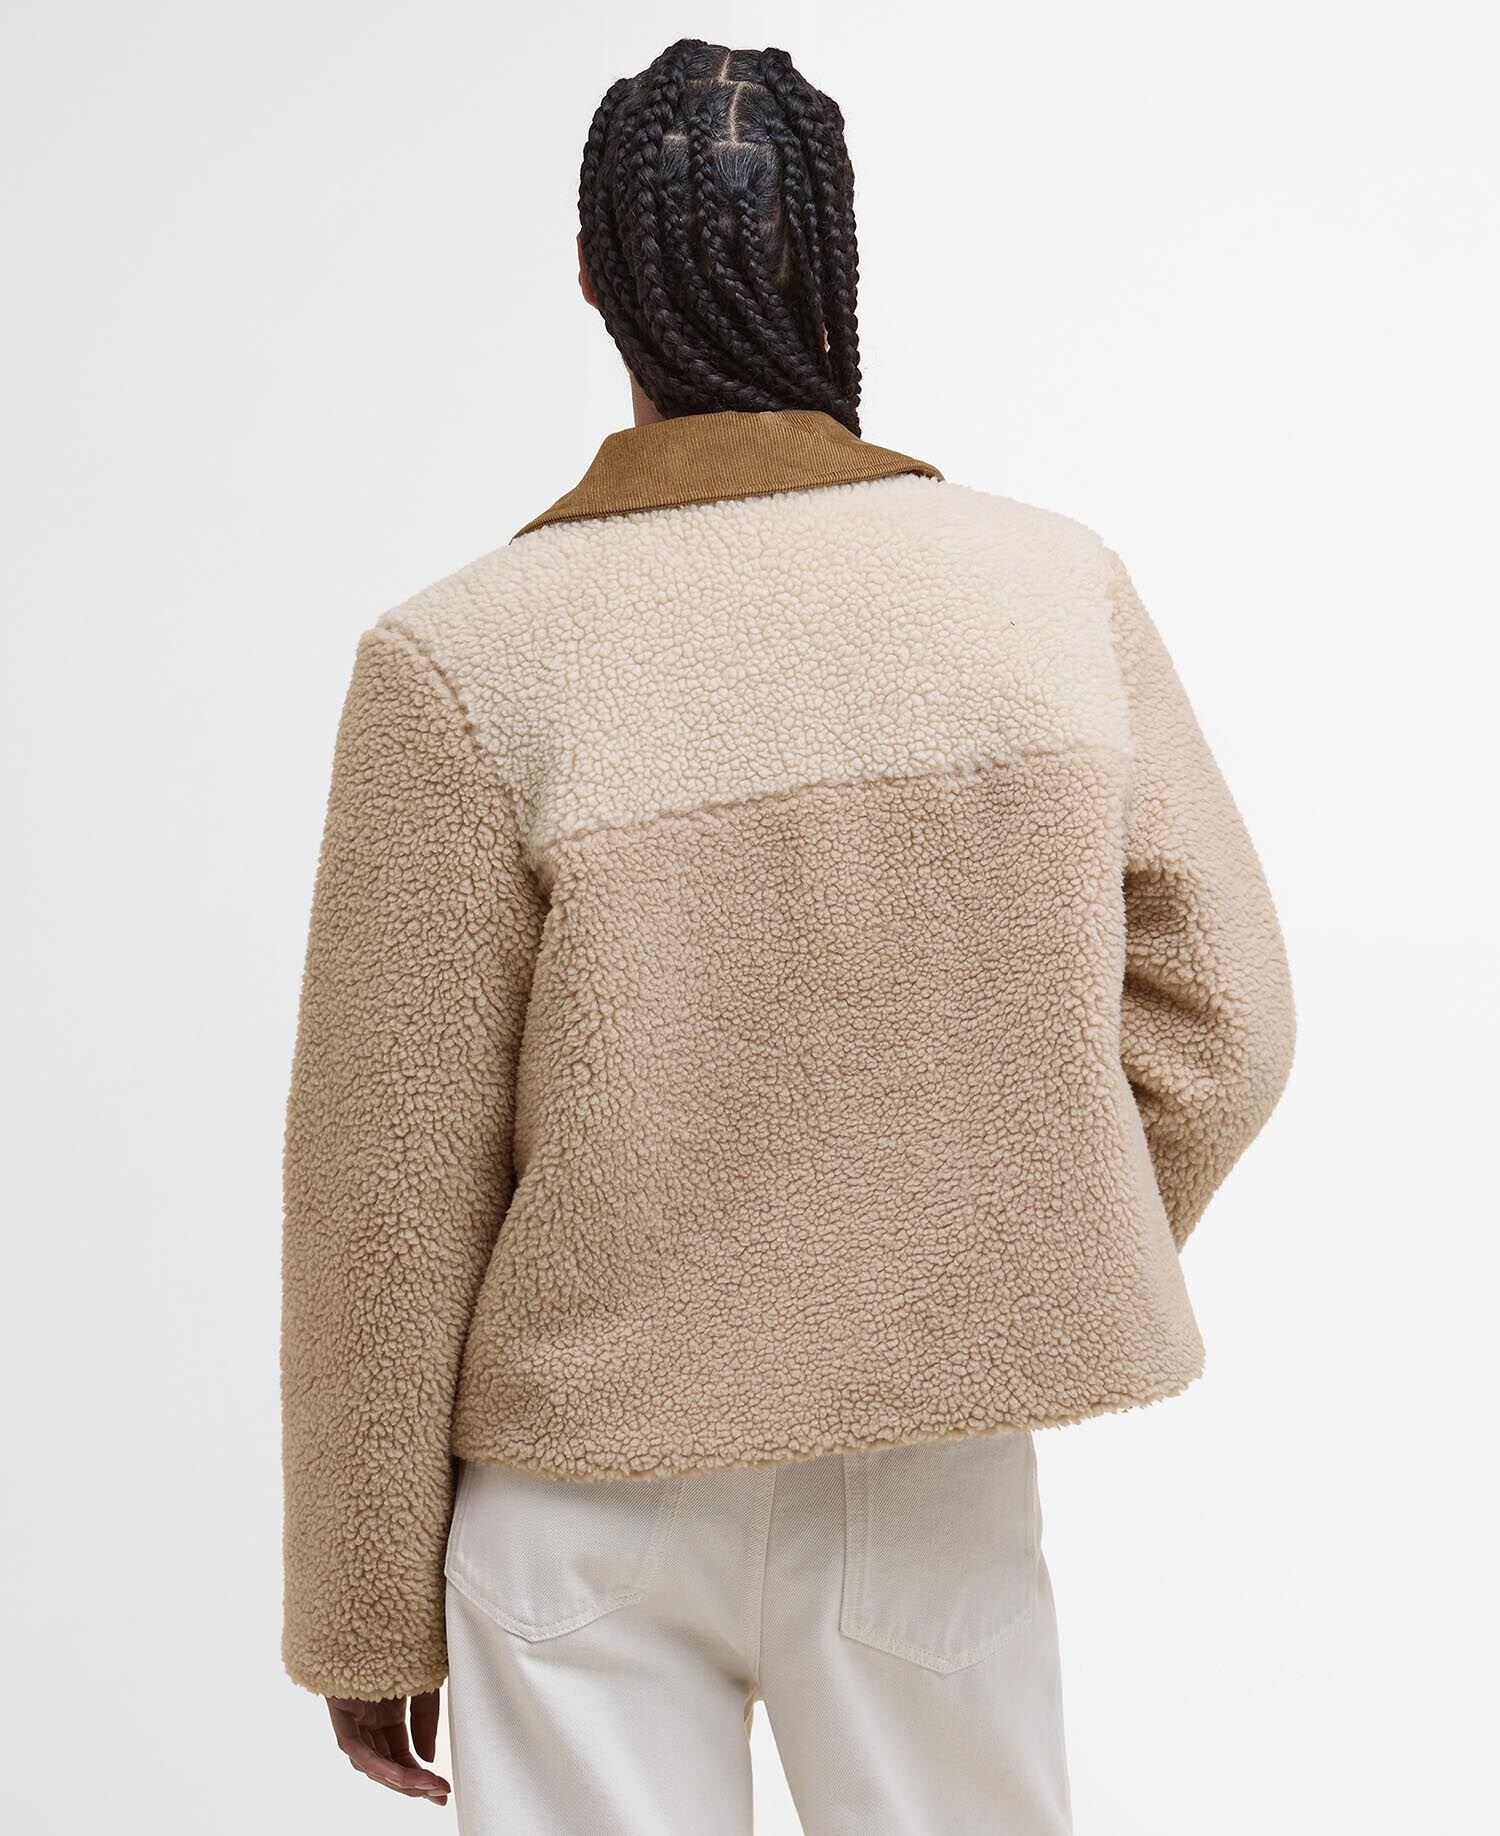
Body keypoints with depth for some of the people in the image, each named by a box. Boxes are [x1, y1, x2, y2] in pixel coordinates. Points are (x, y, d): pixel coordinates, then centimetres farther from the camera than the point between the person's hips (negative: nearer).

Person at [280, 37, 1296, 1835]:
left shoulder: (459, 661, -16)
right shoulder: (1061, 588, -8)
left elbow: (389, 1184, -12)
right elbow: (1215, 1009, -1)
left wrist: (365, 1608, 0)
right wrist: (1002, 1304, 10)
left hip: (584, 1504, -2)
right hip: (937, 1484, 2)